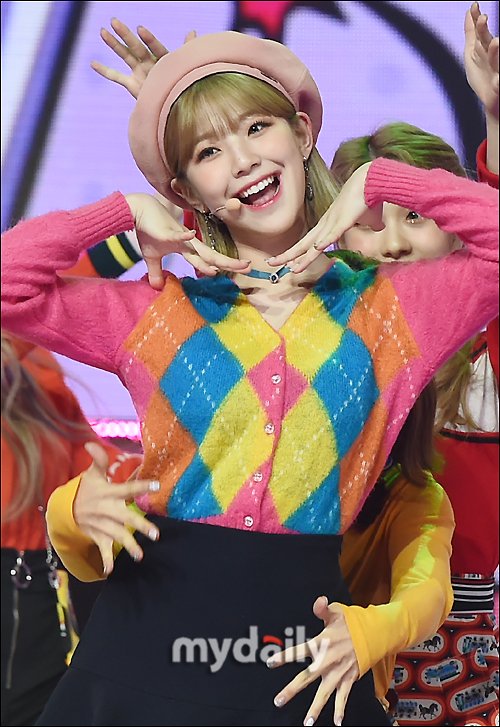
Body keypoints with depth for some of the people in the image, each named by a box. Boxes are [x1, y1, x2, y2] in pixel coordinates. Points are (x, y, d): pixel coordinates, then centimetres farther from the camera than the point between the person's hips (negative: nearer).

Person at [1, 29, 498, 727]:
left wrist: (378, 182, -1)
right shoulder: (160, 313, 6)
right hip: (152, 637, 1)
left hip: (301, 649, 0)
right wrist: (127, 211, 2)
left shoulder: (389, 307, 6)